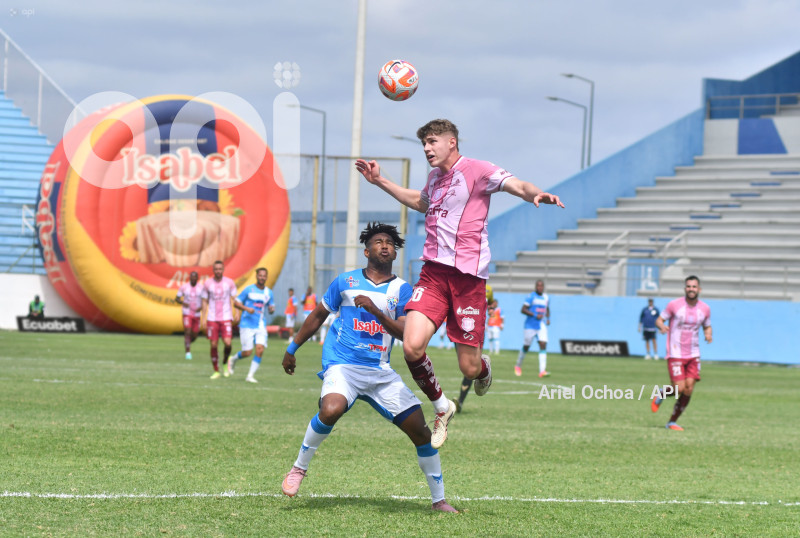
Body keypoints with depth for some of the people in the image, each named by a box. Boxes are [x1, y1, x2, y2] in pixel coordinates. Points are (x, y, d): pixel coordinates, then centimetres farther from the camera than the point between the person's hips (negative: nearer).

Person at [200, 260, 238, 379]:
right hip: (212, 319, 1)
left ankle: (225, 363, 12)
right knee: (213, 345, 0)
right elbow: (205, 302, 9)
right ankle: (216, 371, 11)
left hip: (226, 318, -1)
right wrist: (203, 319, 3)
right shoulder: (207, 283, 5)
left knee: (227, 343, -15)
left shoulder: (229, 283, 4)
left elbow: (234, 300, 8)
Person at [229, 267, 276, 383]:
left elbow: (271, 308, 18)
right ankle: (233, 359, 29)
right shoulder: (248, 290, -3)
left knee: (260, 350, -13)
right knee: (247, 352, -5)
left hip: (261, 326, 3)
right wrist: (246, 308, -18)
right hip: (247, 325, -3)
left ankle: (250, 376, -3)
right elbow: (236, 302, 0)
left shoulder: (269, 293, 9)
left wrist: (272, 309, -6)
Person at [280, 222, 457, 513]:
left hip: (381, 372, 2)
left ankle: (439, 499, 10)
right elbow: (318, 315, 18)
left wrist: (376, 311, -20)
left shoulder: (402, 289, 5)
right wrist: (292, 349, 22)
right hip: (342, 366, -2)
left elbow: (406, 333, -6)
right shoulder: (346, 281, 6)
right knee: (331, 410, -34)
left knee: (419, 430, -5)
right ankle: (299, 467, -11)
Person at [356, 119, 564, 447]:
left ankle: (484, 368, 37)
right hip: (433, 272, 5)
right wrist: (379, 181, 39)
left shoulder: (476, 171, -4)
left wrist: (536, 195, -41)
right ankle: (441, 408, 7)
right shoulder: (434, 176, 17)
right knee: (412, 346, -18)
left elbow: (518, 186, -18)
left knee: (469, 368, -3)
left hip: (468, 275, -5)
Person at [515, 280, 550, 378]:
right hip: (530, 325, -4)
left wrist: (548, 318, 9)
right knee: (526, 347, 6)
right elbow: (523, 310, -14)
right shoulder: (531, 297, -9)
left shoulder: (546, 298, 11)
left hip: (542, 326, 4)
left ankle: (542, 371, -17)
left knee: (543, 345, -12)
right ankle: (518, 366, 30)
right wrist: (535, 315, -21)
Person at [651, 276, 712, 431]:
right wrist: (662, 326, -24)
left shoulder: (705, 309, 4)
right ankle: (660, 396, 20)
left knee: (688, 390, -6)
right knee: (680, 388, -14)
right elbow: (659, 320, 0)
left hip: (693, 354, 4)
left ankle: (672, 422, 7)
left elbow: (707, 326, 19)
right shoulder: (674, 305, -7)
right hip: (675, 353, -4)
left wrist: (708, 334, -5)